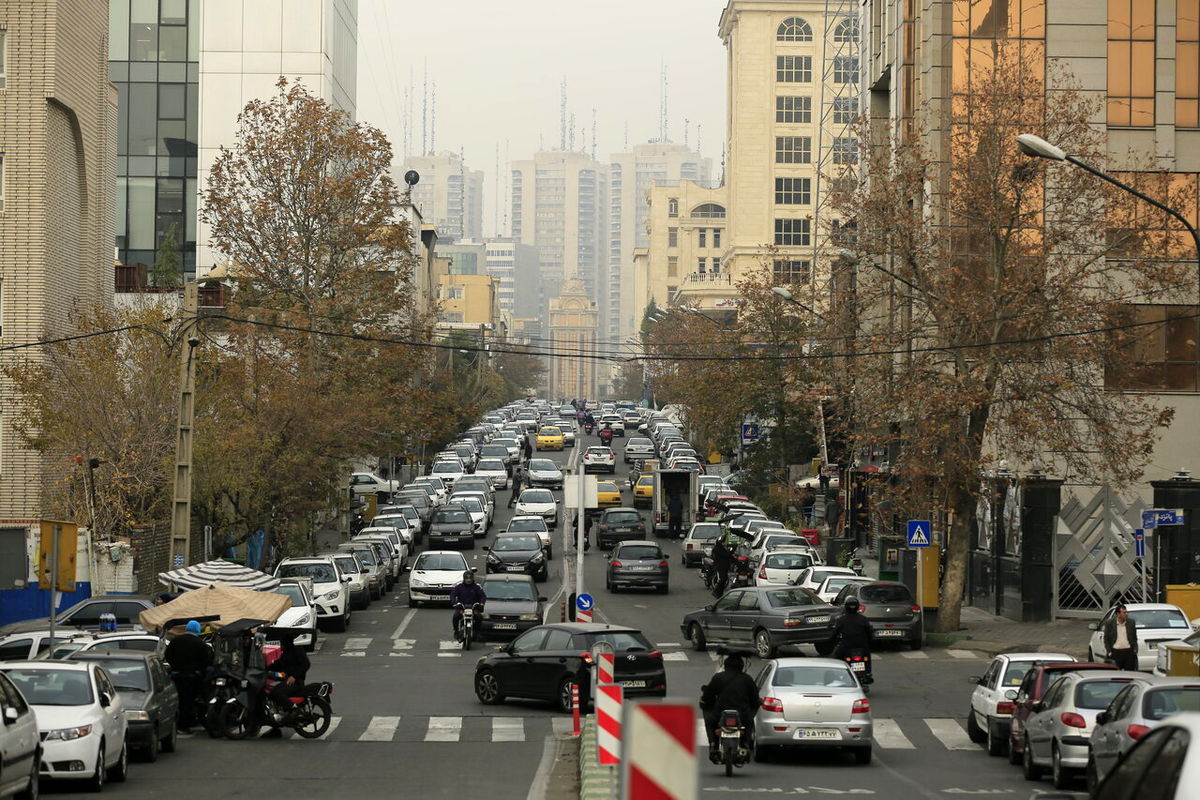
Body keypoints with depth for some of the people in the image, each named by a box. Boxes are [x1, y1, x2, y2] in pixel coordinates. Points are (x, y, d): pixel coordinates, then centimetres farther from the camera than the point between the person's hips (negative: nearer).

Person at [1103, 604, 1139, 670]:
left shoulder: (1131, 622, 6)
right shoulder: (1109, 623, 0)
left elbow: (1134, 638, 14)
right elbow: (1106, 639, 3)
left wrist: (1135, 649, 2)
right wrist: (1109, 652, -5)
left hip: (1129, 652, 2)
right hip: (1116, 653, -2)